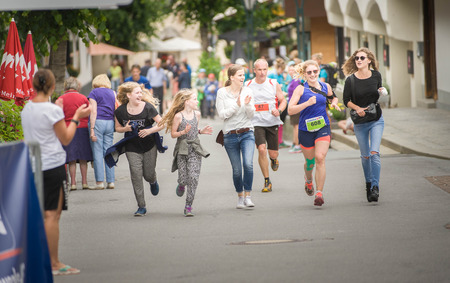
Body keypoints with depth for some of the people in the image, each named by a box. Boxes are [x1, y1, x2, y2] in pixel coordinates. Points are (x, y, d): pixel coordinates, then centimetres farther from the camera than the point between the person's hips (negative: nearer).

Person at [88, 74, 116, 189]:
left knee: (97, 153, -4)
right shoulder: (112, 93, 14)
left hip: (98, 122, -5)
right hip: (110, 123, 5)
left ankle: (100, 182, -7)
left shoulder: (94, 92, 0)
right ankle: (110, 181, 5)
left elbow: (94, 112, -8)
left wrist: (92, 129, -11)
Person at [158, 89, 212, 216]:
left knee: (193, 177, -11)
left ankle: (188, 206, -3)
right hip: (182, 150, -3)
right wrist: (184, 132, -20)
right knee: (183, 179, -5)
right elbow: (173, 134, -4)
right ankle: (181, 185, 36)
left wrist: (202, 131, 5)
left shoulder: (197, 114, 8)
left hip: (195, 150, 3)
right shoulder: (178, 116, -8)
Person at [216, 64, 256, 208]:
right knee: (237, 170, 3)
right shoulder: (222, 92, -2)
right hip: (230, 135, -1)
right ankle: (240, 196, 23)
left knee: (248, 164, -18)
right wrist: (237, 105, -17)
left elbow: (251, 115, 1)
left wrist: (247, 104, -18)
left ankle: (248, 196, -8)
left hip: (247, 133, 1)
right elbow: (222, 114, -8)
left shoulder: (247, 91, 2)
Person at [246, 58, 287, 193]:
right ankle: (267, 181, -5)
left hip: (272, 122, 1)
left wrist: (279, 111, -11)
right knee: (261, 149, -18)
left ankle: (274, 159, 46)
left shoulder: (274, 84, 1)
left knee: (273, 153, 4)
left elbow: (283, 100, 8)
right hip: (256, 123, -1)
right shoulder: (247, 85, 2)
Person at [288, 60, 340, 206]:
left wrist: (334, 103, 5)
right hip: (305, 129, -1)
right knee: (310, 161, 12)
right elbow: (290, 110, -14)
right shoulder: (301, 89, -6)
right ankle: (308, 180, 47)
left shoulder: (325, 87, 5)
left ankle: (319, 193, -15)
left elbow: (333, 97, 27)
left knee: (320, 158, -16)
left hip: (323, 128, 1)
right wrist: (308, 103, -25)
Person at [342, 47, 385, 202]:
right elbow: (346, 100, -2)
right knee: (365, 156, 9)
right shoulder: (351, 80, -10)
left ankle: (375, 187, -13)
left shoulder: (376, 75, -4)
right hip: (360, 122, 0)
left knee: (374, 153, -15)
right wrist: (357, 108, -19)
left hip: (376, 120, 0)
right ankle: (368, 182, 32)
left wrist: (382, 92, -7)